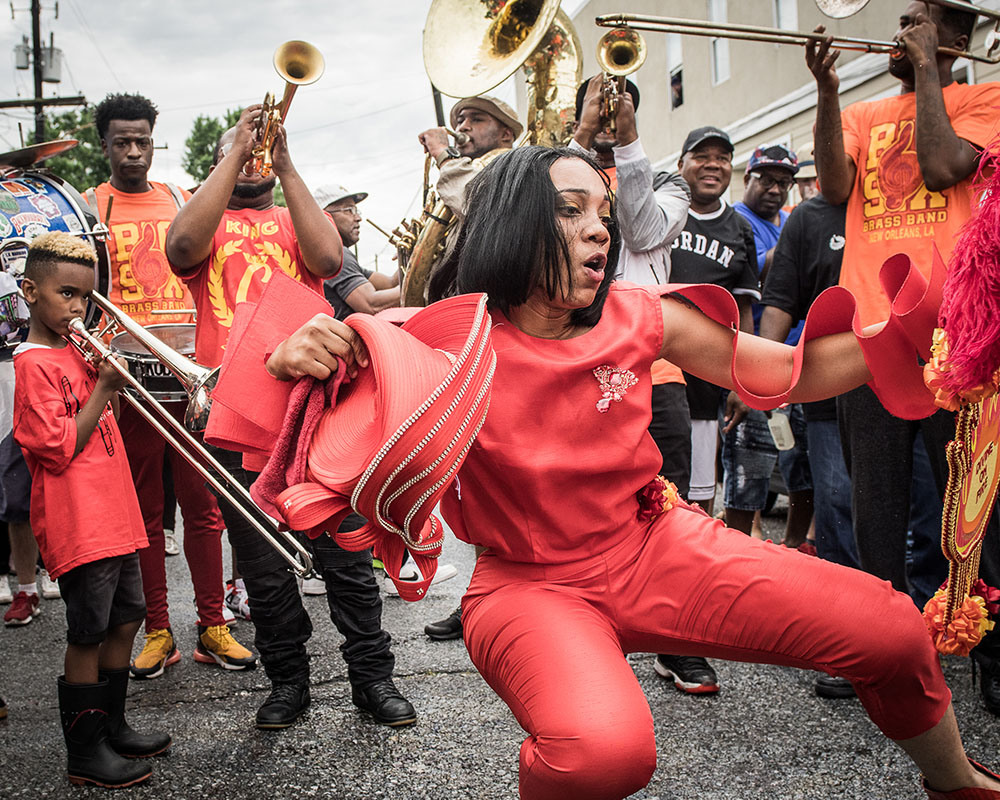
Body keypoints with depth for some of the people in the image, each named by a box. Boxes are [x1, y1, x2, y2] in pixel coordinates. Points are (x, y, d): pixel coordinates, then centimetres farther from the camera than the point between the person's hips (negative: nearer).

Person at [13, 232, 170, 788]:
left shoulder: (75, 352, 15)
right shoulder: (34, 364, -13)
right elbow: (60, 450, -19)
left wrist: (113, 383, 5)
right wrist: (104, 387, -16)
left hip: (112, 515, 9)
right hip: (77, 525, -9)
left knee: (126, 619, 16)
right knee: (89, 634, -1)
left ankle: (112, 727, 30)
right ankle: (84, 753, 11)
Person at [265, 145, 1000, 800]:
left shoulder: (639, 318, -5)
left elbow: (789, 372, 3)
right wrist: (297, 358, -37)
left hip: (655, 546, 4)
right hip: (532, 585, -4)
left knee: (894, 633, -3)